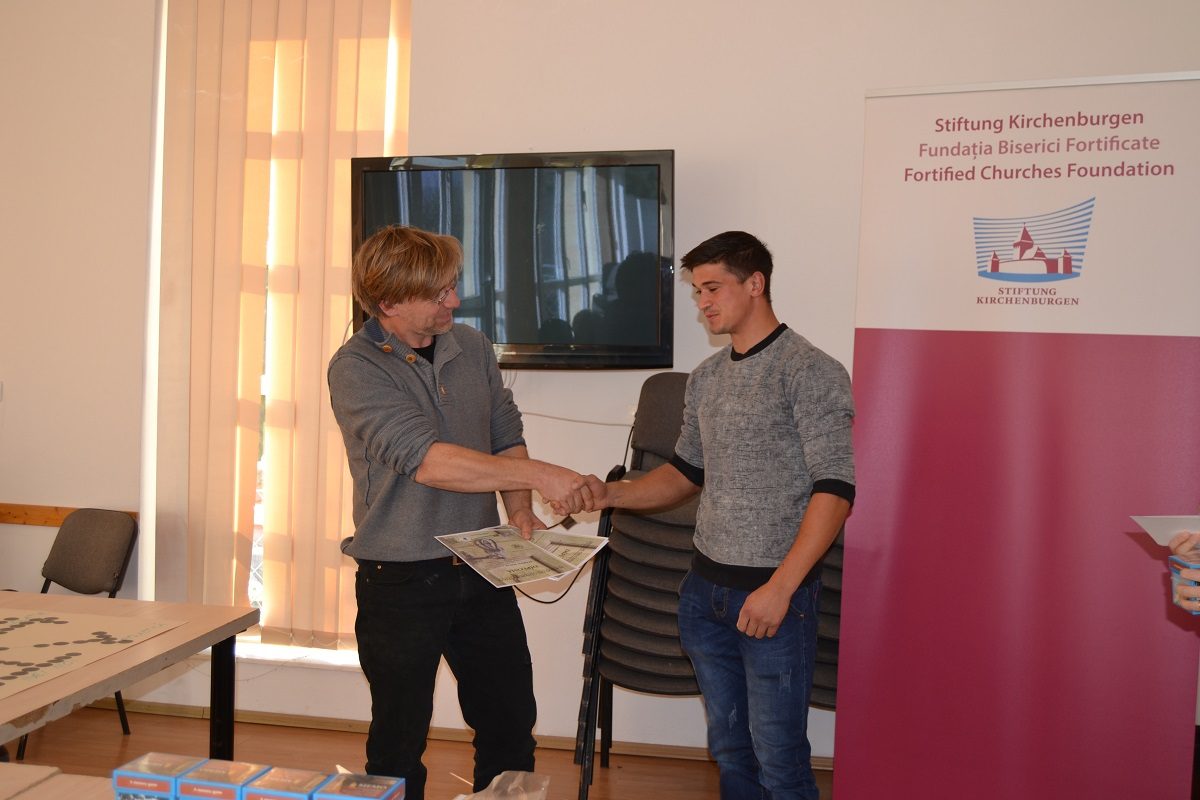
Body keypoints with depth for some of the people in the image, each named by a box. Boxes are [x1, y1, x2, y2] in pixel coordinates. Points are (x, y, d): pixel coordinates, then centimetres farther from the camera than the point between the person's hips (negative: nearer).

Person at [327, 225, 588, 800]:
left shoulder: (473, 348, 4)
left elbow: (506, 437, 14)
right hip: (400, 580, -5)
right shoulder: (356, 368, -14)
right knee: (400, 742, 11)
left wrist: (520, 514, -3)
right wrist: (537, 475, -27)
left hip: (481, 571, 5)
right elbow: (425, 460, -26)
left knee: (512, 728, 15)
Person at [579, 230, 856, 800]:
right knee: (729, 748, 17)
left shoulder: (811, 373, -11)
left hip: (774, 594, -7)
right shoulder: (705, 379, 12)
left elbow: (834, 489, -16)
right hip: (705, 591, 7)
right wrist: (612, 494, 4)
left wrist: (780, 588, -21)